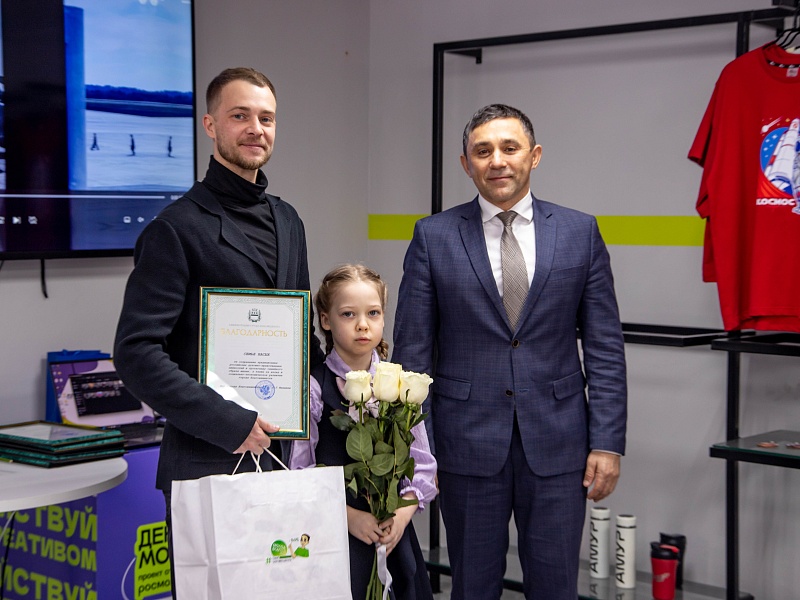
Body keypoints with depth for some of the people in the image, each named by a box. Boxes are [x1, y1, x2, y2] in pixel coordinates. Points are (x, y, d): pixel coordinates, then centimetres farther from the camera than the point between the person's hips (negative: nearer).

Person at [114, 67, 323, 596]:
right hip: (207, 462, -6)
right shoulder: (178, 228, -9)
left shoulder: (287, 222, 14)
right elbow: (137, 353, -16)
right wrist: (228, 423, -19)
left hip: (282, 454, 7)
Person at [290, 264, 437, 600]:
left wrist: (403, 513, -8)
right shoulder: (314, 389, -7)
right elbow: (300, 472, -8)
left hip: (394, 534, 3)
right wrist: (349, 516, -14)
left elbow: (422, 463, 6)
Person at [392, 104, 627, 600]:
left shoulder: (579, 232, 4)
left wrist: (608, 442, -3)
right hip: (468, 444, 0)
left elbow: (605, 348, 3)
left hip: (557, 445, 1)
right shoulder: (434, 237, 1)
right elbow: (412, 351, 1)